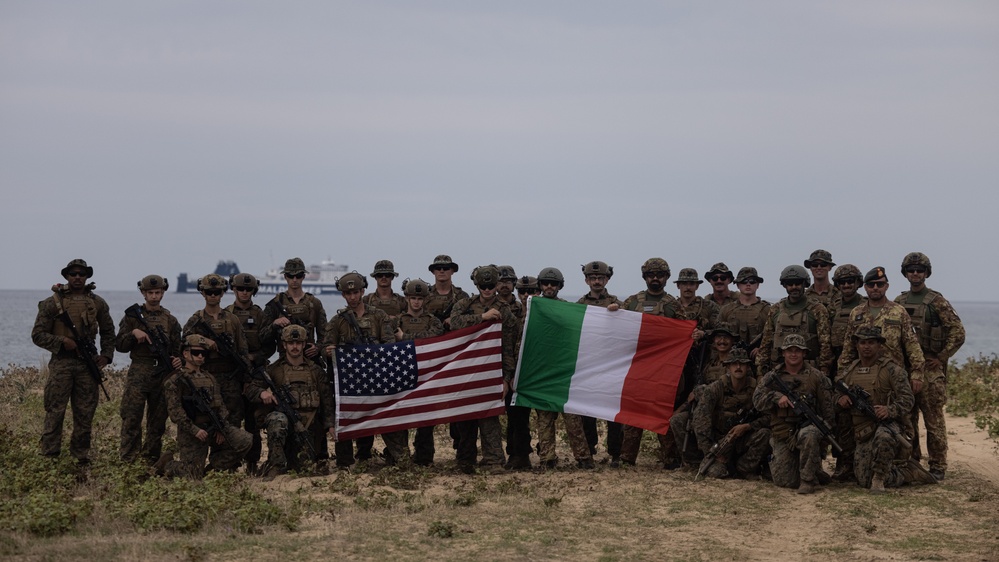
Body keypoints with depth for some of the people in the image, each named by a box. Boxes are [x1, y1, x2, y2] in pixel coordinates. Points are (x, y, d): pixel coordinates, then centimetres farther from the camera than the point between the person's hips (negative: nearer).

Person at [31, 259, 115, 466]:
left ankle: (82, 457, 17)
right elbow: (38, 335, -2)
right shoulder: (52, 303, -1)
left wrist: (106, 355, 5)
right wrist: (62, 342, -15)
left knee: (85, 414, 7)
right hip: (61, 363, -3)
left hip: (89, 364, 3)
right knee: (55, 413, -4)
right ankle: (49, 457, 1)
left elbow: (108, 332, 18)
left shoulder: (98, 303, 10)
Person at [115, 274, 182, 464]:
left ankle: (151, 461, 16)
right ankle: (128, 461, -4)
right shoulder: (132, 316, 5)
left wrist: (178, 360, -8)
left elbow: (177, 349, 14)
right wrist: (134, 333, -15)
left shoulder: (170, 320, 11)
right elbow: (119, 345, 3)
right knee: (131, 420, -7)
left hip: (163, 375, 3)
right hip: (138, 375, -3)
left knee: (158, 421, 7)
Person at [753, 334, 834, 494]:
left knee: (808, 435, -40)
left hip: (807, 426, -1)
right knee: (784, 481, -9)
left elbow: (827, 408, 6)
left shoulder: (816, 377, 6)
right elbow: (757, 400, -2)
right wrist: (777, 397, -18)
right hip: (782, 433, 2)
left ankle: (808, 479, -22)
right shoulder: (772, 377, 10)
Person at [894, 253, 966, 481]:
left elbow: (958, 332, -8)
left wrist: (941, 358, -10)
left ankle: (937, 467, 1)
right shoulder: (898, 303, 12)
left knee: (934, 420, -4)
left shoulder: (937, 302, -4)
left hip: (929, 369, -5)